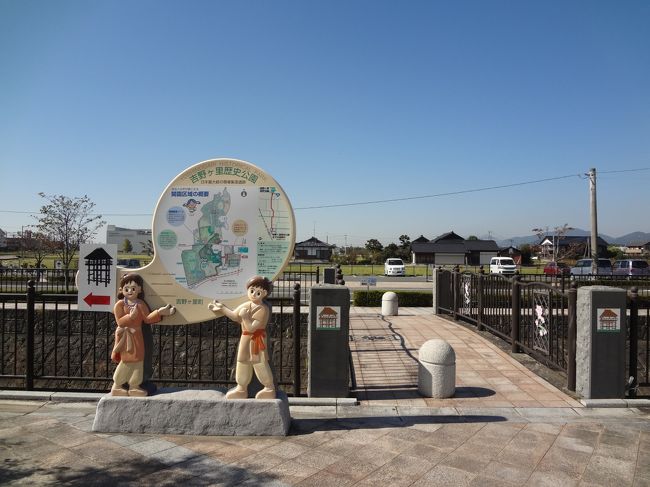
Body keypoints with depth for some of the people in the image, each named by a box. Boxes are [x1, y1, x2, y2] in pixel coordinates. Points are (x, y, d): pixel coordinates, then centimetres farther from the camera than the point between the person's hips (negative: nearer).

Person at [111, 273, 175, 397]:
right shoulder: (120, 304, -9)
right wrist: (130, 316, -28)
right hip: (125, 336, -5)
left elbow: (147, 319, 0)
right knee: (126, 361, -5)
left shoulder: (141, 304, 3)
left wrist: (159, 312, -11)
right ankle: (117, 386, 11)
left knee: (138, 360, 6)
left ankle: (134, 386, 17)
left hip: (137, 335, 5)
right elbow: (120, 322, -15)